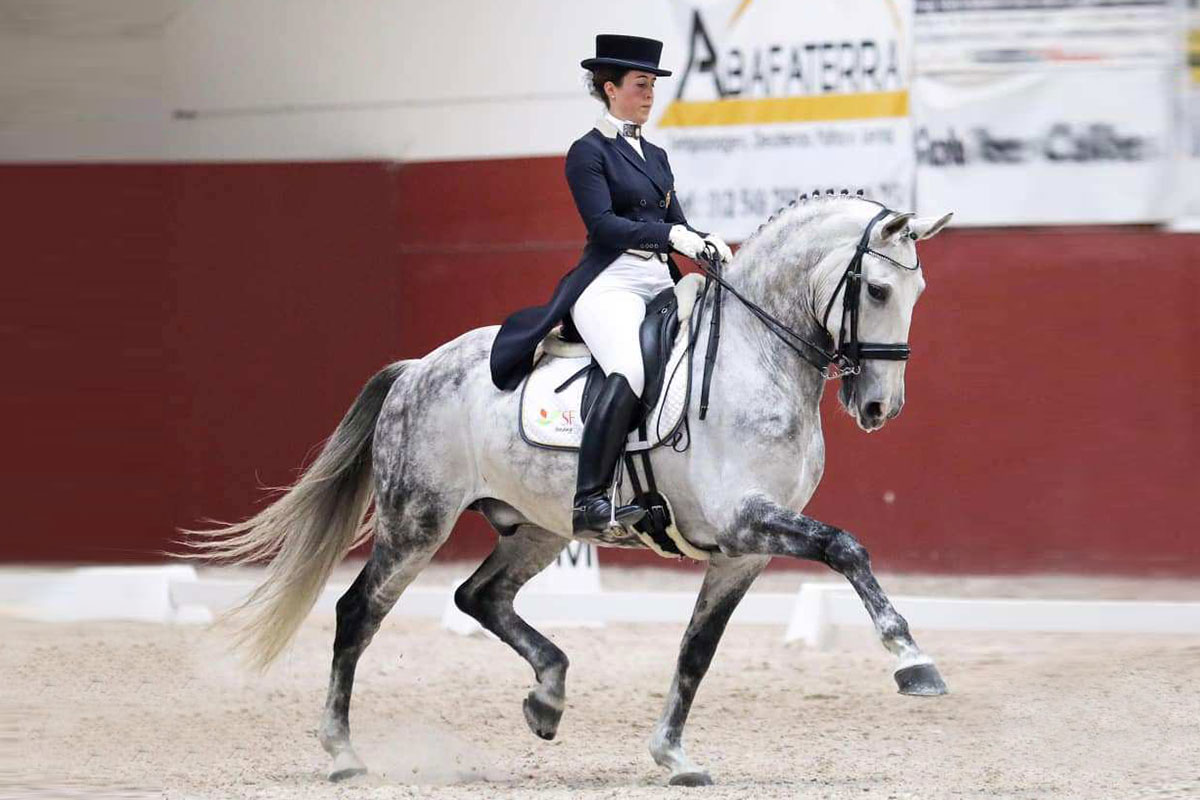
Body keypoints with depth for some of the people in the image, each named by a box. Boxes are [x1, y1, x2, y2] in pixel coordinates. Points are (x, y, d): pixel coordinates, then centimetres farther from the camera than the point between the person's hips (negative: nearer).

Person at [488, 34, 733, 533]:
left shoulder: (654, 156, 24)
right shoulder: (589, 152, 1)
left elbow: (676, 224, 20)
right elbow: (602, 223, -12)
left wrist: (704, 243, -3)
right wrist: (670, 235, -22)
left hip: (661, 285, 8)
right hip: (611, 282, -8)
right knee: (630, 371, -33)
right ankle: (589, 501, -40)